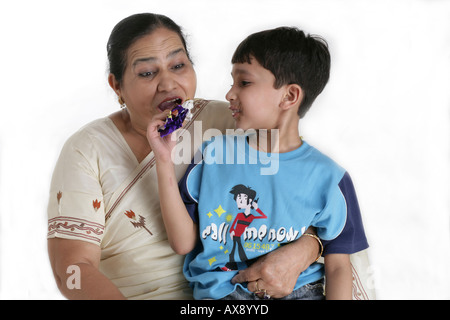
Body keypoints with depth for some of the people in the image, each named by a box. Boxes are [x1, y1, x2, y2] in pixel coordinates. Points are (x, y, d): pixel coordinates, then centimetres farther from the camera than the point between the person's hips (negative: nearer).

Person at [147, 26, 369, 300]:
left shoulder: (326, 178, 1)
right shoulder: (214, 154, 7)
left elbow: (337, 265, 3)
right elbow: (183, 242, 1)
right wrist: (164, 161, -5)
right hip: (218, 292, 0)